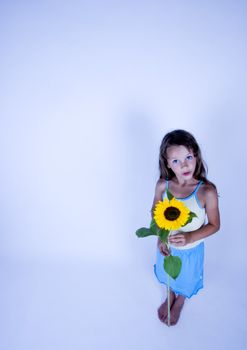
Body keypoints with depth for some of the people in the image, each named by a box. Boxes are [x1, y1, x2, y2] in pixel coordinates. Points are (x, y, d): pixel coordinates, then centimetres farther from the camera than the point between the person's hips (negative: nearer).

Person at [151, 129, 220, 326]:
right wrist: (160, 237, -18)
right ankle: (170, 297, 65)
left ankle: (179, 304, 62)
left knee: (186, 279, 28)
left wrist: (190, 237, -30)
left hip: (191, 249, -2)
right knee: (168, 275, 31)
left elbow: (214, 225, -16)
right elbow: (155, 212, -5)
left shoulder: (207, 191, -30)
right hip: (167, 245, 2)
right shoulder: (162, 185, -22)